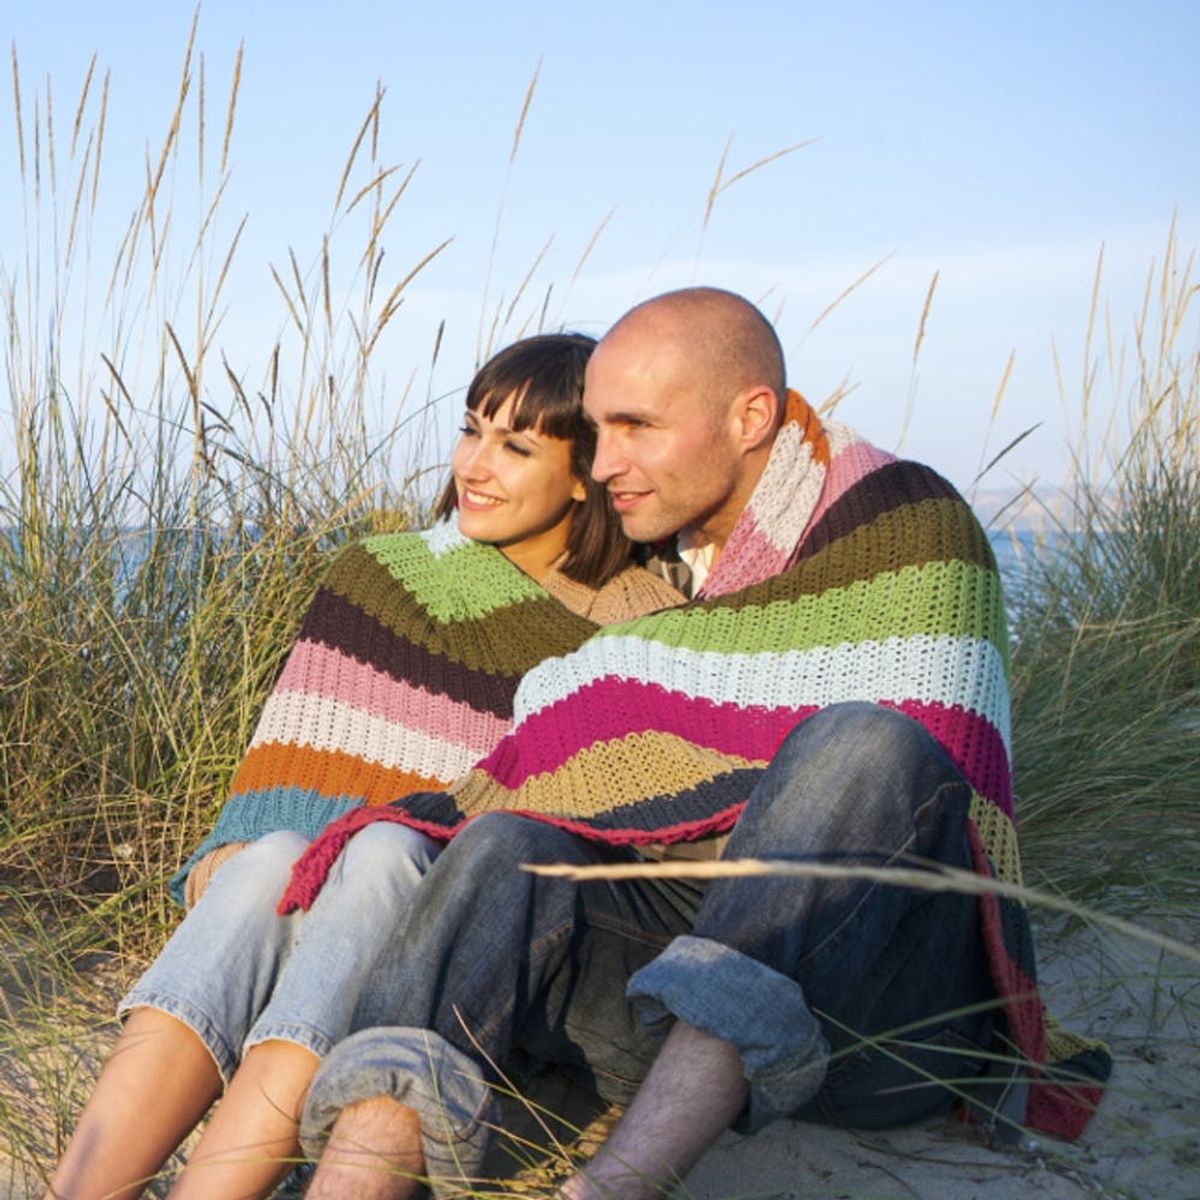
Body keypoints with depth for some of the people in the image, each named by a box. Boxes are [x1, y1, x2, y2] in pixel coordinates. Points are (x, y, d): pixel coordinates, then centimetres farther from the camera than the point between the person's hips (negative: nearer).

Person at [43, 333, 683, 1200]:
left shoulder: (641, 623, 2)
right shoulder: (381, 575, 13)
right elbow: (303, 750, 8)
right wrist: (235, 856, -11)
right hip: (328, 906, 3)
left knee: (384, 853, -33)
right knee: (278, 855, -30)